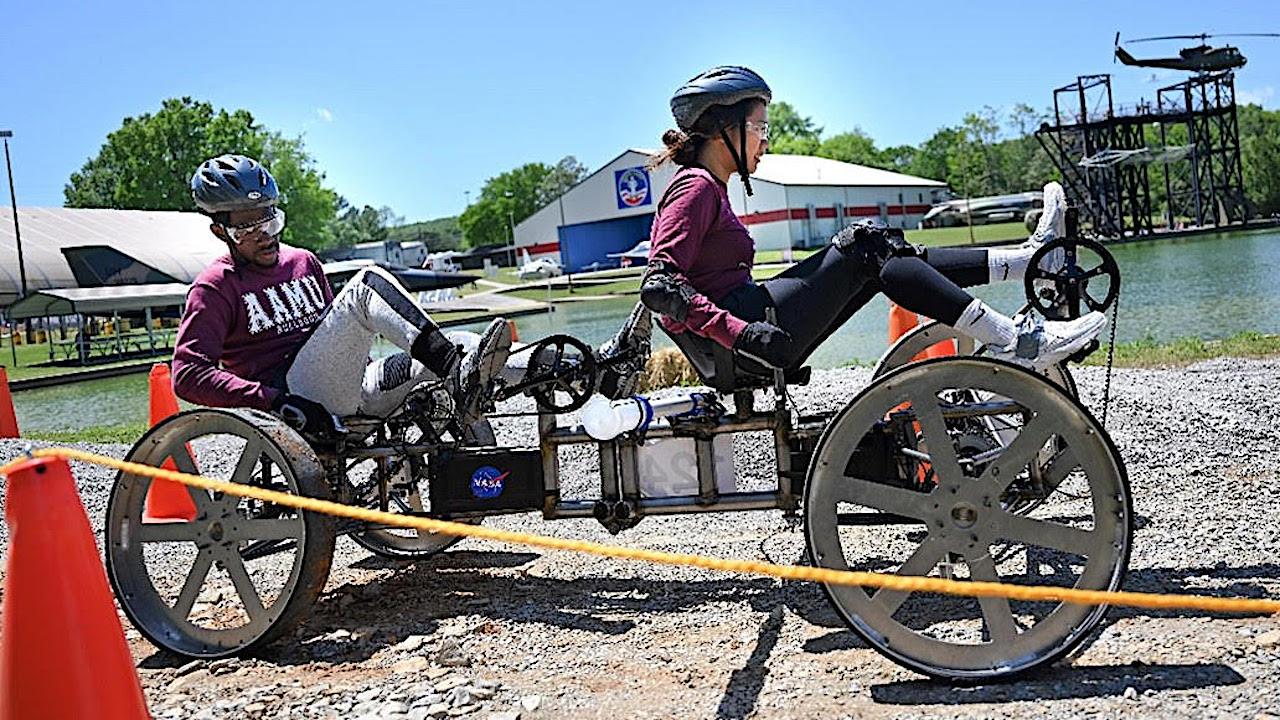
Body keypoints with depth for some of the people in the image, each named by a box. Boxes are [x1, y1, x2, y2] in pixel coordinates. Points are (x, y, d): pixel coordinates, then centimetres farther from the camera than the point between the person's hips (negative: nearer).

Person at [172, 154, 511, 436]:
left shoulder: (304, 262, 23)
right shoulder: (215, 287, 3)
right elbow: (188, 375, -8)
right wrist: (277, 401, -20)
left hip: (353, 398, 7)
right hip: (293, 390, -7)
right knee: (369, 282, -24)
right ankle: (459, 375, -38)